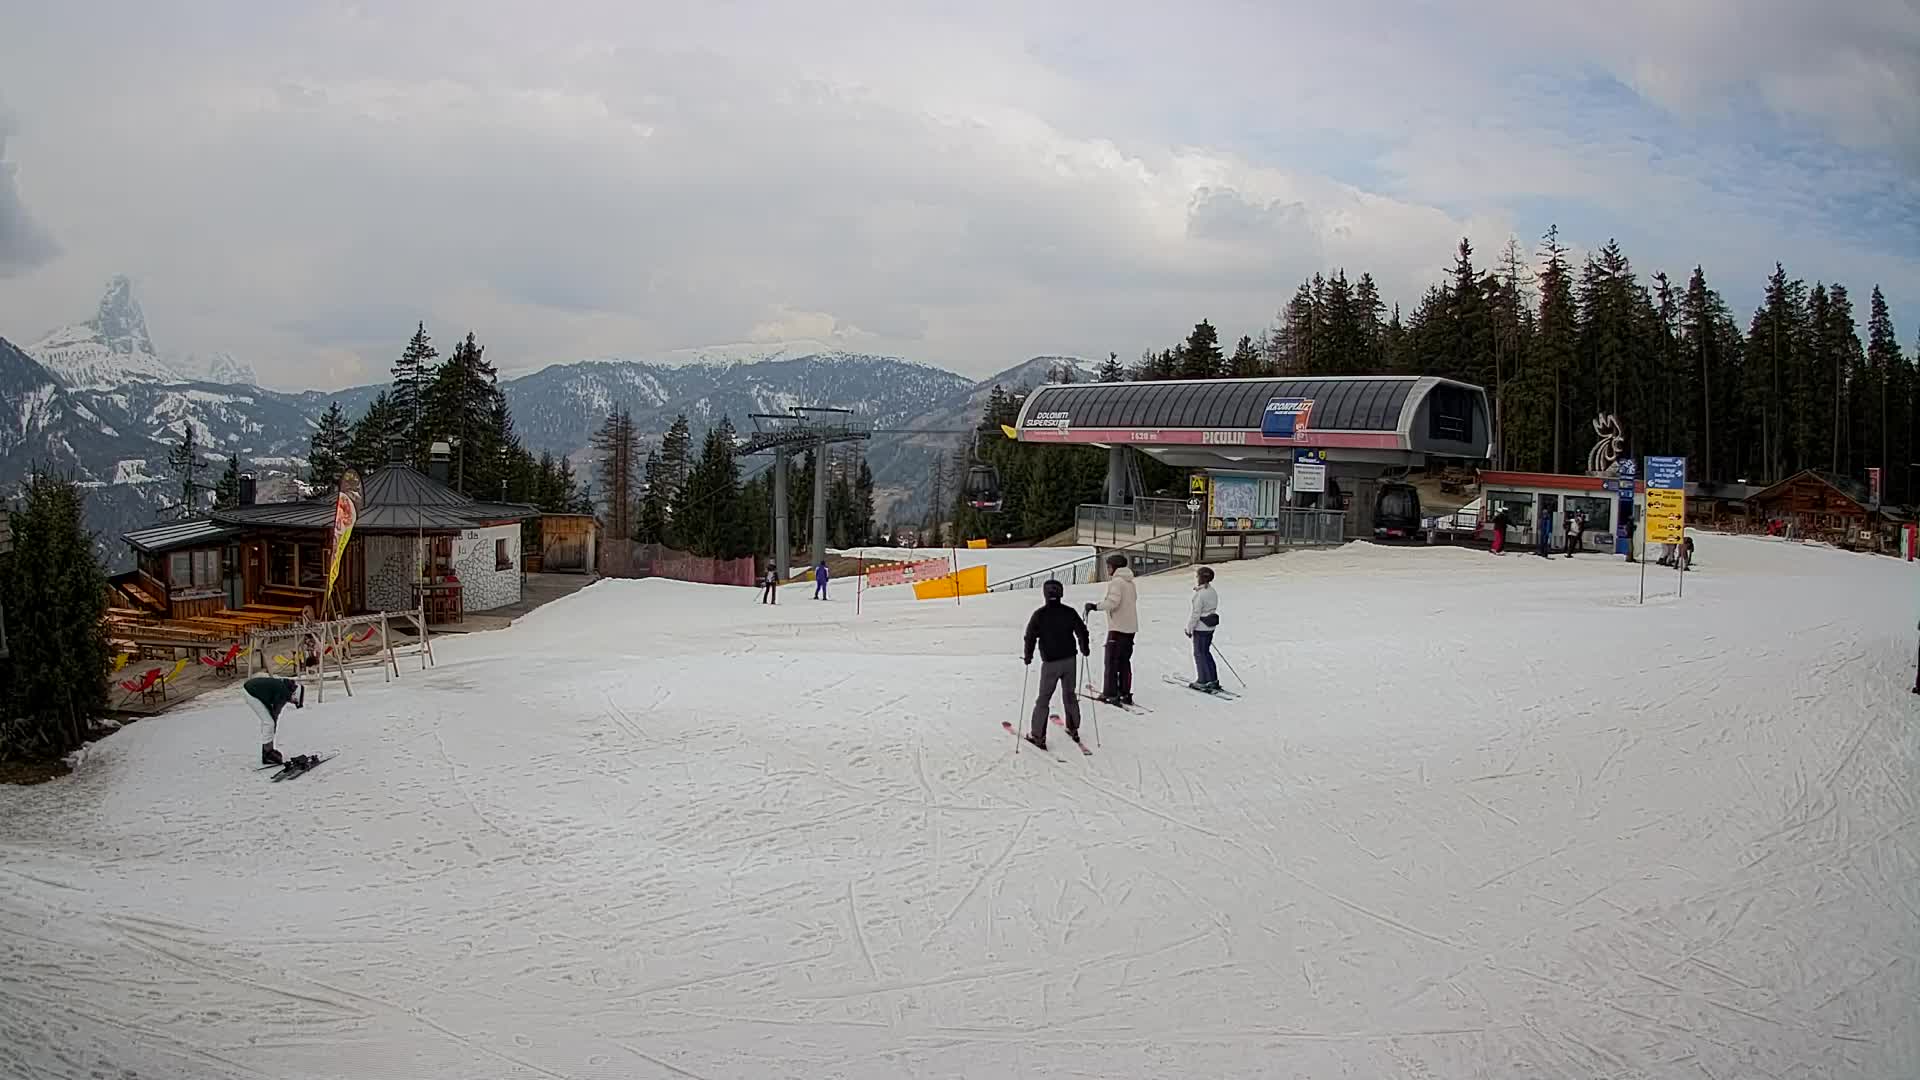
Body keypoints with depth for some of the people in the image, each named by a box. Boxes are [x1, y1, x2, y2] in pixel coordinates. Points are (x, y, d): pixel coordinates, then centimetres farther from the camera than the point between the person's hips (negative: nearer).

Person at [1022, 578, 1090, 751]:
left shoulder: (1039, 614, -10)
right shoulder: (1069, 612, -2)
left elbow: (1030, 636, -8)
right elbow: (1082, 631, 3)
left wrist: (1028, 656, 6)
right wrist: (1085, 649, 21)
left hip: (1050, 663, -3)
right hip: (1069, 660, 3)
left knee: (1043, 699, 3)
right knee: (1069, 695, 19)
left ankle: (1038, 735, 3)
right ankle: (1073, 729, 26)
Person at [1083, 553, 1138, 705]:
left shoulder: (1116, 581, -13)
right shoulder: (1130, 582, 14)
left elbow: (1113, 602, -23)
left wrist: (1095, 606, -15)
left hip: (1117, 628, -8)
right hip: (1131, 628, 8)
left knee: (1111, 661, -3)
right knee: (1125, 661, 13)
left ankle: (1110, 694, -3)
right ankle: (1125, 694, 14)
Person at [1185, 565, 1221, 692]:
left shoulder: (1199, 594, -21)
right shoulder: (1213, 592, 6)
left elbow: (1195, 613, -19)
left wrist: (1189, 628, -9)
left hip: (1200, 628, -8)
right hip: (1210, 626, 8)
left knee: (1199, 654, 3)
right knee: (1206, 652, 18)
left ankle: (1203, 682, 7)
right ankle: (1213, 680, 22)